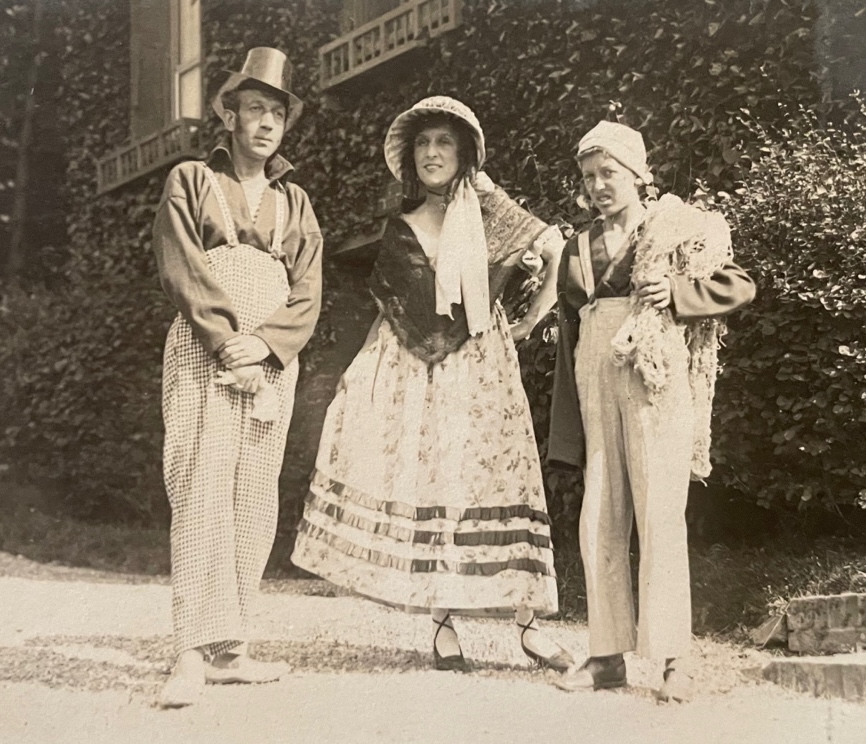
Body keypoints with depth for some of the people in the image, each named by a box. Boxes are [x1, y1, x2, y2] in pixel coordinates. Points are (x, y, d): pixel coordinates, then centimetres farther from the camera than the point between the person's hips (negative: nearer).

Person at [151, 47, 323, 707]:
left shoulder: (295, 203, 19)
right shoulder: (191, 182, 10)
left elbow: (308, 295, 8)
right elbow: (182, 271, -3)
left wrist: (263, 345, -10)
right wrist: (229, 343, -13)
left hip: (274, 364, 4)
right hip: (203, 356, -4)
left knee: (255, 504, 0)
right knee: (203, 493, -14)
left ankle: (229, 650, 4)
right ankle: (196, 653, -17)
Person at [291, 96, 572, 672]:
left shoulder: (487, 208, -1)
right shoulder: (400, 231, 9)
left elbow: (561, 251, -2)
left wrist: (533, 318, -3)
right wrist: (362, 373, 9)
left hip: (479, 366, -3)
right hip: (415, 372, 3)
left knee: (497, 480, -5)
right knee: (424, 484, -1)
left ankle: (529, 624, 0)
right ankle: (444, 627, 5)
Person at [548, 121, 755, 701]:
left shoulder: (677, 229, 5)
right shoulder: (579, 249, 18)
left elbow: (740, 285, 4)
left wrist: (675, 294, -11)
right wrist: (569, 429, 13)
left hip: (656, 382, -5)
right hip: (595, 386, 5)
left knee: (660, 516, -9)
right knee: (600, 523, 3)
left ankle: (675, 659, -5)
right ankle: (608, 655, 10)